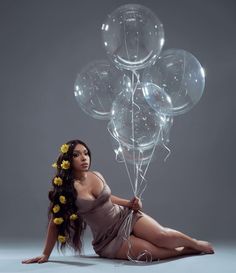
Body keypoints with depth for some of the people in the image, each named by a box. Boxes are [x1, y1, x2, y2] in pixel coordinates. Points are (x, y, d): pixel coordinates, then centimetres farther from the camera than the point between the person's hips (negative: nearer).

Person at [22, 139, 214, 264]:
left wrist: (130, 203, 4)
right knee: (155, 252, -23)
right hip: (109, 241, -3)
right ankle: (187, 250, 5)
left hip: (127, 217, 4)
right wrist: (45, 255, -8)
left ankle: (196, 243, 7)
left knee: (162, 236, -21)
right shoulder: (65, 188, -15)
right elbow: (56, 221, -11)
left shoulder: (97, 176, 0)